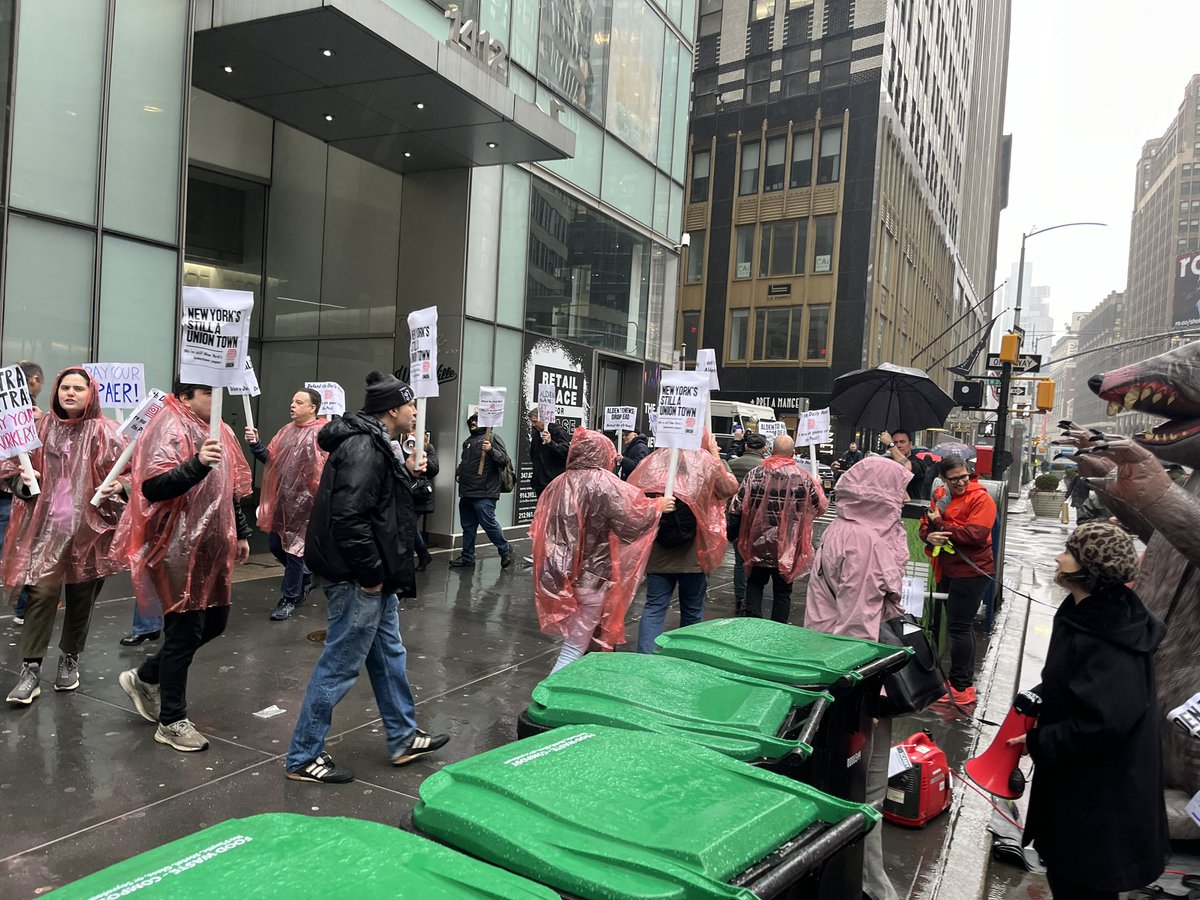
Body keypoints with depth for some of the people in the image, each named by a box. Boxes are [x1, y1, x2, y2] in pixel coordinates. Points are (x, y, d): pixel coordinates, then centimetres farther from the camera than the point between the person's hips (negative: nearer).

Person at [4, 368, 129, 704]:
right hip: (46, 525, 1)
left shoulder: (105, 432, -2)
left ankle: (70, 659, 28)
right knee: (41, 593, -7)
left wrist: (119, 486, -21)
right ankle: (31, 669, 1)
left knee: (81, 596, 9)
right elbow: (16, 470, 15)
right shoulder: (42, 427, 6)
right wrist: (24, 481, -7)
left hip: (89, 527, -1)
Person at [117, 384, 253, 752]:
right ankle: (172, 721, 15)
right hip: (180, 549, -9)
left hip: (213, 548, 9)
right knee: (185, 631, -1)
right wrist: (197, 464, -39)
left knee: (214, 623, 15)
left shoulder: (220, 431, 13)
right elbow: (152, 487, -26)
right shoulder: (169, 428, -14)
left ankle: (145, 678, 35)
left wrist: (241, 533, 22)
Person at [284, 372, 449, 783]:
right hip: (357, 579, -11)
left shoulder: (373, 444, 12)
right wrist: (371, 574, -22)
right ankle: (303, 758, 17)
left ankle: (404, 739, 35)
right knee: (339, 666, 1)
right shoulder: (363, 448, -21)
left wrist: (406, 472, 11)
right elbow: (349, 516, -29)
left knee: (389, 655, 20)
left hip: (374, 579, 11)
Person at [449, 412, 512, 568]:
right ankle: (467, 557, 20)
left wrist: (491, 450, -29)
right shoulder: (468, 442, 20)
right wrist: (458, 473, 19)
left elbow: (505, 460, -14)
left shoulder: (492, 438, -5)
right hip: (466, 492, 8)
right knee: (468, 526, 12)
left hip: (484, 493, -8)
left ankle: (505, 550, 11)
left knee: (489, 523, -7)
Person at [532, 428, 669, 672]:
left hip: (562, 572, 7)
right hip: (592, 575, -6)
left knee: (578, 639, 23)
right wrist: (656, 506, 0)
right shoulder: (604, 482, -14)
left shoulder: (559, 483, 3)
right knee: (575, 648, 0)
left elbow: (539, 529, 8)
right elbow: (631, 521, -17)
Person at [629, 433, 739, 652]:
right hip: (694, 552, -1)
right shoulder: (706, 461, -5)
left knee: (654, 607, 5)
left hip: (658, 552, 1)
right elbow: (730, 488, 8)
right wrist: (716, 456, 13)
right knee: (692, 609, 15)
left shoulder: (654, 459, 0)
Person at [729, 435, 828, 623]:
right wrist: (817, 485, 20)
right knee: (782, 591, 11)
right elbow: (821, 507, 1)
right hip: (788, 547, -1)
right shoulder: (803, 477, -9)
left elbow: (736, 508, -6)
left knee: (755, 584, 18)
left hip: (758, 544, 1)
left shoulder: (756, 473, -7)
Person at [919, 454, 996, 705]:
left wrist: (940, 525, -16)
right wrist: (929, 536, -16)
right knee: (963, 625, 18)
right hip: (949, 569, 8)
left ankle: (960, 687, 4)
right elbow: (925, 524, 7)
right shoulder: (940, 495, 8)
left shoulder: (981, 498, -12)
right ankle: (966, 680, 31)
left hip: (972, 571, -8)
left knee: (958, 626, -6)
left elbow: (976, 534, -22)